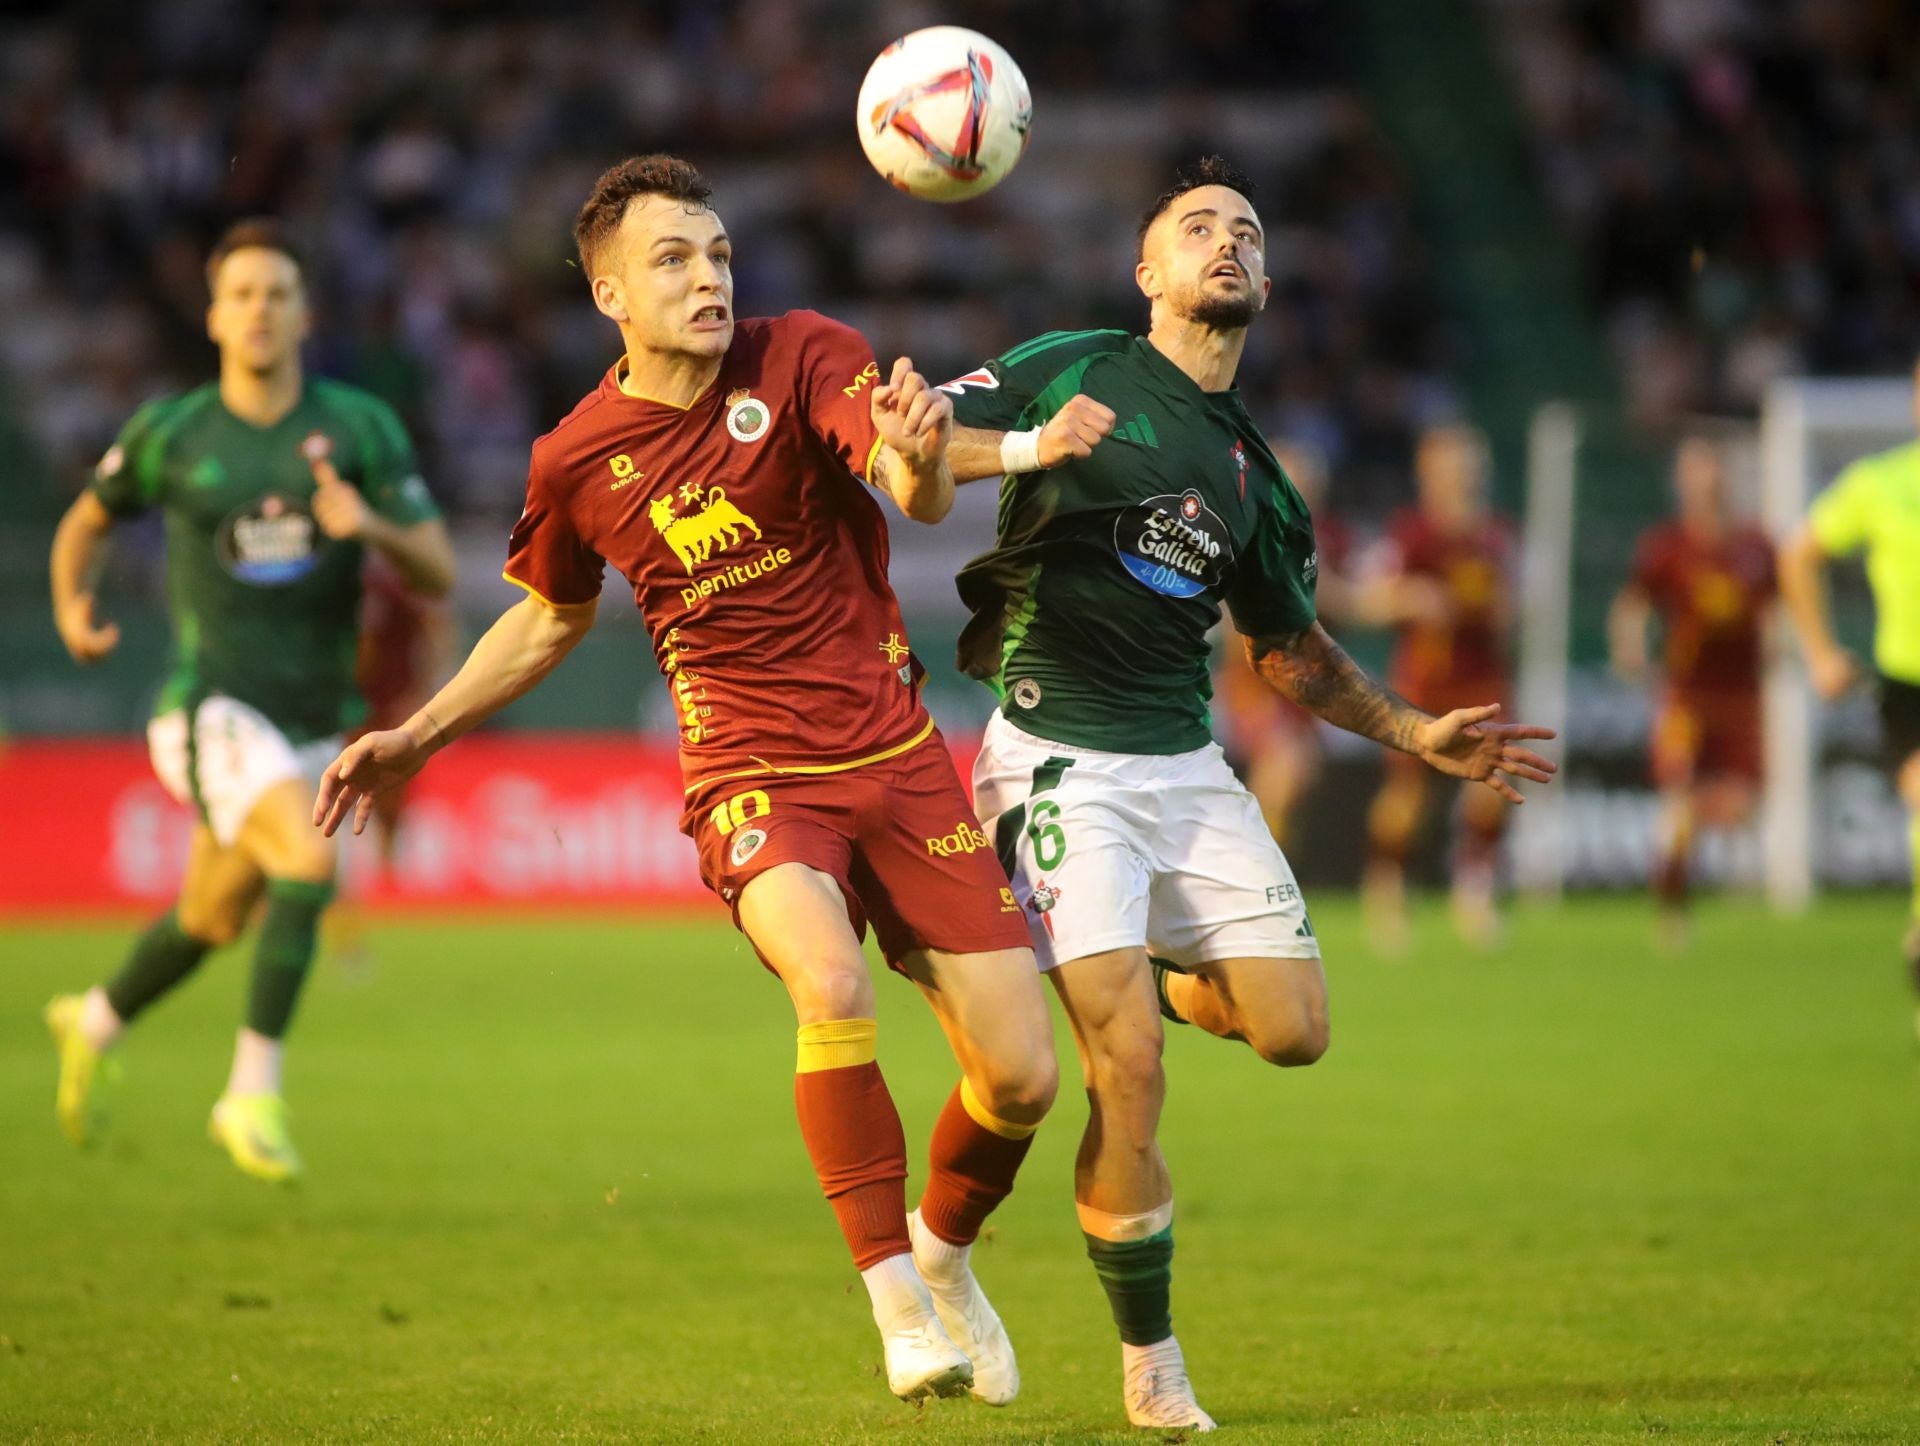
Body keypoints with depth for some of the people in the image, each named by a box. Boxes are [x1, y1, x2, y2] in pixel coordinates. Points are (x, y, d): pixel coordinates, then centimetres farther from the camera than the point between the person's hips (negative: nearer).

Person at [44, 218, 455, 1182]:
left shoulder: (360, 428, -2)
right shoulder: (170, 433, -2)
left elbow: (438, 572, -4)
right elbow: (89, 518, 17)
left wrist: (372, 528, -24)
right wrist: (72, 606, 1)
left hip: (314, 721, 4)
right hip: (214, 711, -4)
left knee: (215, 920, 19)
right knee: (307, 861, -28)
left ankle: (94, 1024, 48)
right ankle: (255, 1094, -18)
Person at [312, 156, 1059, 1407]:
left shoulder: (805, 358, -6)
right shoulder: (578, 461, 0)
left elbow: (925, 501, -24)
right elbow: (552, 616, 20)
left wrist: (920, 456, -48)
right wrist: (418, 737, 16)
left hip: (895, 754, 1)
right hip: (751, 774, -1)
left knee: (1022, 1078, -4)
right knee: (833, 990, -33)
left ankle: (943, 1250, 30)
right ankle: (899, 1308, -19)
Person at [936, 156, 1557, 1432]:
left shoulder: (1252, 475, 16)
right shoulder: (1073, 371, 1)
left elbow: (1291, 649, 26)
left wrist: (1420, 734, 16)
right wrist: (1026, 446, -23)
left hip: (1188, 765, 6)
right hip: (1060, 760, -6)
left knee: (1293, 1028, -6)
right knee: (1129, 1069, -14)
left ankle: (1136, 981, 25)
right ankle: (1150, 1364, -1)